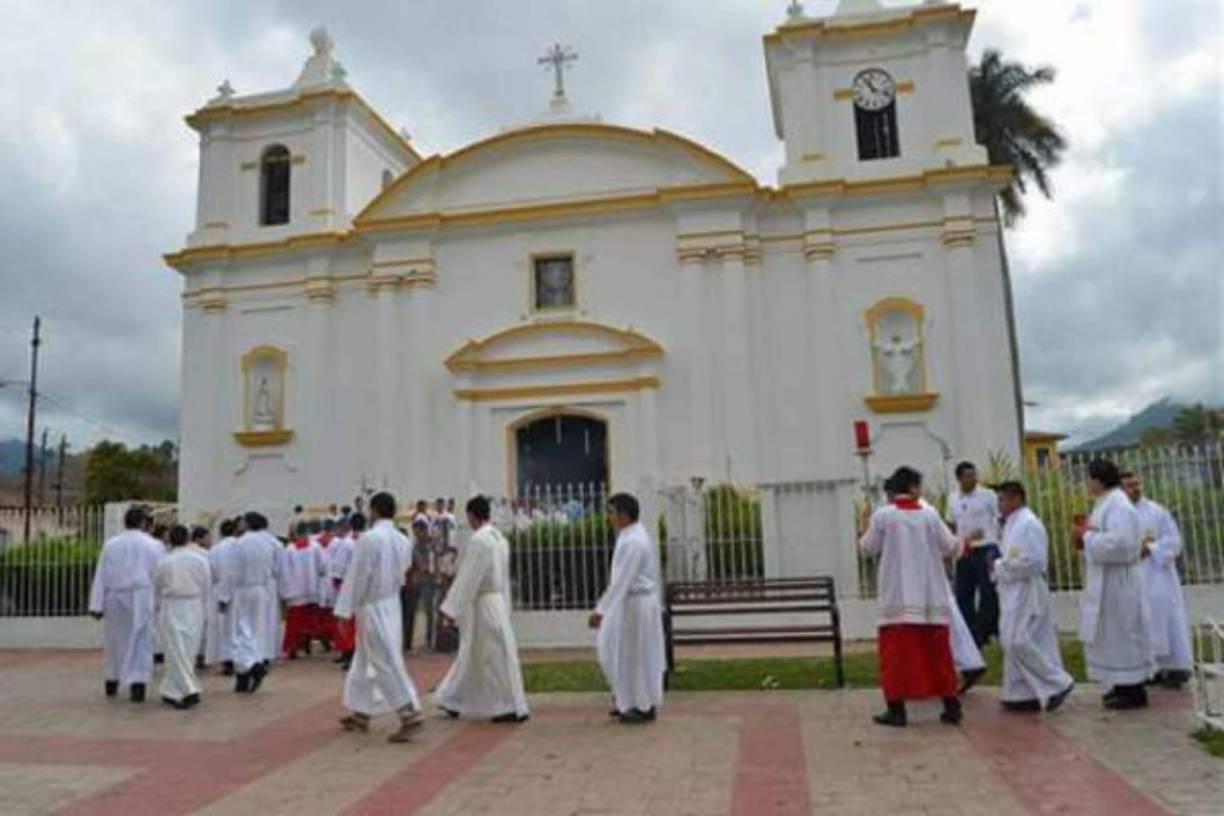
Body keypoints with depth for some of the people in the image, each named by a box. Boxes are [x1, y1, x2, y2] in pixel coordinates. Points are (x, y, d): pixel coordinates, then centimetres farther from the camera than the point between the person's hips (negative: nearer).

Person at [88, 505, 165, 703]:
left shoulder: (110, 545, 1)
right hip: (143, 601, -3)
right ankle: (138, 683, -9)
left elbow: (101, 577, 1)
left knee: (115, 641, 19)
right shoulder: (155, 545, -4)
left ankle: (112, 681, 34)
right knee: (142, 643, 1)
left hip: (116, 601, 3)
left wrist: (97, 605, 2)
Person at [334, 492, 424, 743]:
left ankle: (410, 714, -6)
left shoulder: (368, 539, -17)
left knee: (387, 663, -4)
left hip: (372, 608, -7)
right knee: (366, 661, 18)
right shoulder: (403, 541, 3)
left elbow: (356, 577, -15)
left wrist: (344, 611, -10)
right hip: (392, 605, 8)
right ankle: (361, 713, 26)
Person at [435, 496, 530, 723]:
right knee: (473, 654, 16)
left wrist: (451, 608, -16)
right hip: (496, 601, 9)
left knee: (496, 655, -1)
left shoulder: (478, 540, -18)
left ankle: (514, 708, 5)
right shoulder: (499, 537, 9)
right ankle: (454, 701, 27)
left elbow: (468, 578, -20)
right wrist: (505, 605, 21)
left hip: (482, 604, -9)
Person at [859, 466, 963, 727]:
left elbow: (868, 548, 3)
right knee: (937, 651, 12)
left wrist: (866, 532, 23)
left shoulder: (882, 515, -6)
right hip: (930, 597, 2)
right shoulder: (930, 514, -1)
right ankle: (951, 705, 18)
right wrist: (961, 542, 27)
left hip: (897, 597, -2)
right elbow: (950, 547, 5)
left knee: (896, 652, 3)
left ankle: (896, 709, 3)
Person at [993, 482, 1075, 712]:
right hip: (1014, 593, 10)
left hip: (1026, 594, -10)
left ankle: (1057, 683, 1)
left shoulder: (1028, 524, -15)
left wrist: (1000, 566, -15)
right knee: (1013, 642, 10)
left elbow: (1033, 561, -22)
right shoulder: (1013, 524, 14)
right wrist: (999, 564, 5)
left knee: (1018, 642, -11)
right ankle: (1024, 694, 16)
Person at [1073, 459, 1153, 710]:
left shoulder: (1118, 505, -19)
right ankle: (1124, 686, 23)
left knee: (1122, 633, -2)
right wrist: (1087, 534, 2)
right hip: (1107, 583, 10)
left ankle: (1134, 691, 6)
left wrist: (1087, 536, -18)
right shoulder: (1106, 503, 12)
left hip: (1117, 583, -10)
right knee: (1113, 634, 15)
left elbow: (1119, 543, -29)